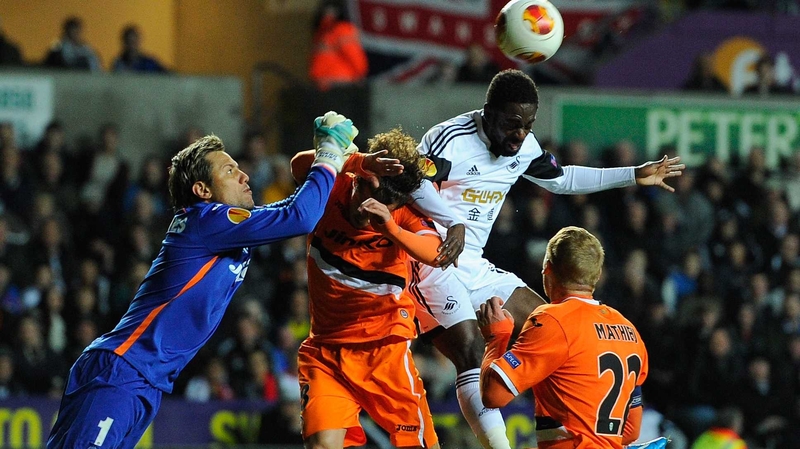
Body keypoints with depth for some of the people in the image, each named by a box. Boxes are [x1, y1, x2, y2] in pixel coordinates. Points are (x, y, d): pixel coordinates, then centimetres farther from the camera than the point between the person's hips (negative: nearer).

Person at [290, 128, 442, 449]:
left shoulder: (406, 218, -9)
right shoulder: (332, 193, -7)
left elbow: (433, 253, -29)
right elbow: (300, 165, -28)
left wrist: (390, 228, -47)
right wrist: (360, 163, -43)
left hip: (385, 347, -1)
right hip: (325, 349, 1)